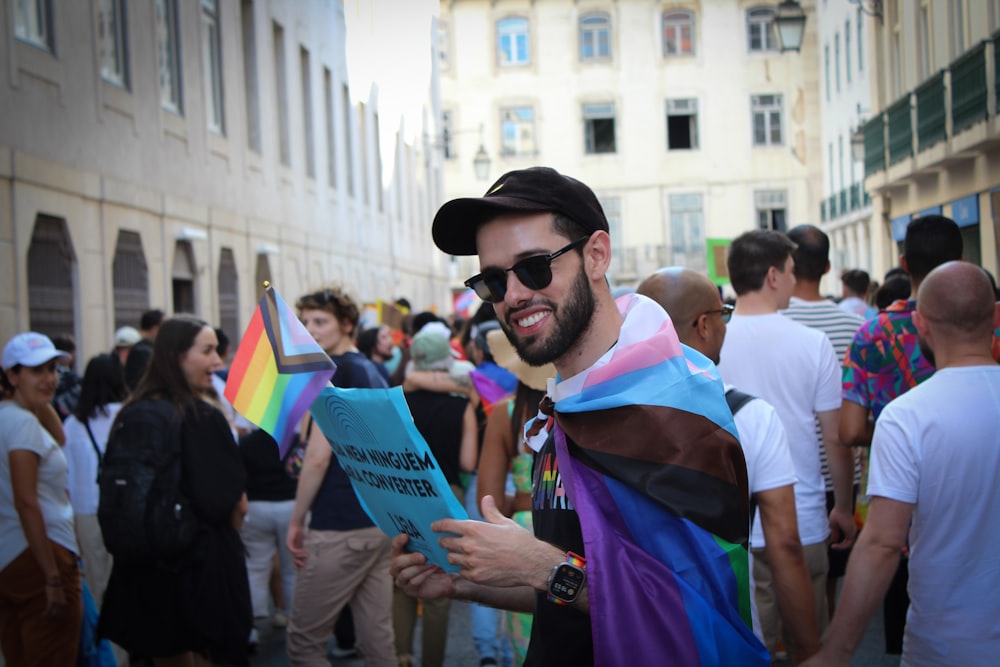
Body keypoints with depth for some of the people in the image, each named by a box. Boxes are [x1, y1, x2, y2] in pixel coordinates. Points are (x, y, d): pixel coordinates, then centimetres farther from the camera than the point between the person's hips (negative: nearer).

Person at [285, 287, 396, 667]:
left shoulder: (334, 370, -11)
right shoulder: (374, 373, 14)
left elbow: (318, 457, -16)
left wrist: (296, 521, -8)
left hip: (339, 528, -8)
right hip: (379, 522, 9)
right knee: (378, 636, 10)